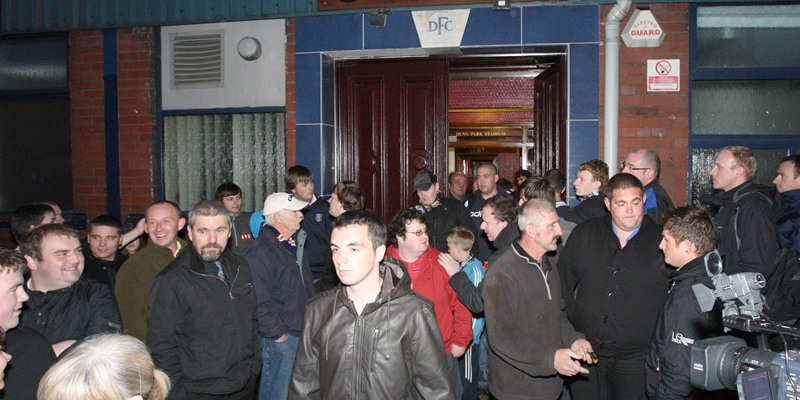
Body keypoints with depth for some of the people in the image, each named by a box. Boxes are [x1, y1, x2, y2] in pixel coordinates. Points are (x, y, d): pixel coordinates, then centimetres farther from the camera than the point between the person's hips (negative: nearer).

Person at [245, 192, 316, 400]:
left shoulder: (295, 245, 13)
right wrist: (277, 334, -16)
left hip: (303, 334, 9)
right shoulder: (260, 253, -17)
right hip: (281, 338, -9)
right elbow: (260, 303, -22)